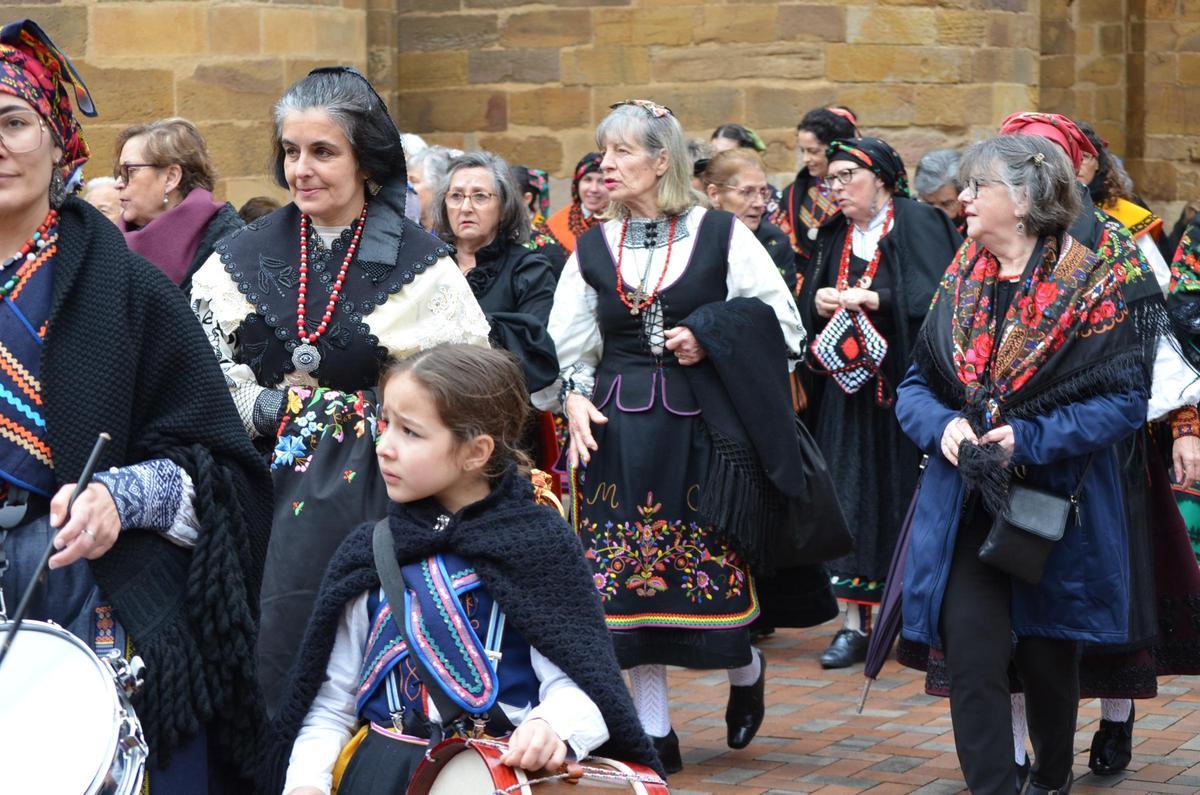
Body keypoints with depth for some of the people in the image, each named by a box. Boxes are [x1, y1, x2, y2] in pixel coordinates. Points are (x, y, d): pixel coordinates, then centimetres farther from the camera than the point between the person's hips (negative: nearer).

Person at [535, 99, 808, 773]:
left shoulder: (720, 234, -2)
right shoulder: (592, 248, 8)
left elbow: (781, 320, 0)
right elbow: (569, 346, 11)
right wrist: (574, 398, -7)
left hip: (699, 423, -3)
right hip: (617, 428, 3)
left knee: (713, 564, -2)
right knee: (627, 573, 2)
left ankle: (745, 671, 31)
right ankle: (655, 731, 11)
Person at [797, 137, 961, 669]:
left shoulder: (919, 224, -4)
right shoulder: (834, 237, 15)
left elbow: (933, 297, -15)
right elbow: (806, 310, 15)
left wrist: (872, 299, -18)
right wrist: (819, 302, -6)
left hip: (904, 382, -5)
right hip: (847, 388, 6)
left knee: (907, 499, -2)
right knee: (851, 499, 0)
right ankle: (856, 622, 2)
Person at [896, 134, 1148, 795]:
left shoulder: (1089, 288, -7)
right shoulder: (959, 285, 7)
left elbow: (1125, 399, -11)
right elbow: (915, 384, 11)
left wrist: (1030, 438, -19)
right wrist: (942, 425, -11)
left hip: (1054, 507, -3)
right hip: (964, 507, 3)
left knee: (1047, 657, 13)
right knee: (971, 656, -10)